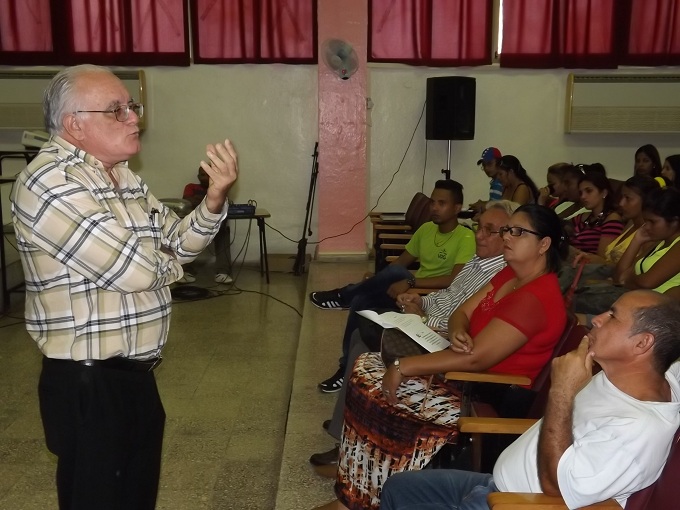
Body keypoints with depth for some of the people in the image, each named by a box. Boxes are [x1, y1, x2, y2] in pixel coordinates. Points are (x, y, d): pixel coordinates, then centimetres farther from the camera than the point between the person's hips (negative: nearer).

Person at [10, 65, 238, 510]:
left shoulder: (122, 177, 10)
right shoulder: (50, 182, -20)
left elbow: (177, 243, 13)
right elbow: (134, 269, -27)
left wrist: (215, 199, -6)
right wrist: (171, 264, -4)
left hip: (134, 372, 9)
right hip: (89, 384, -9)